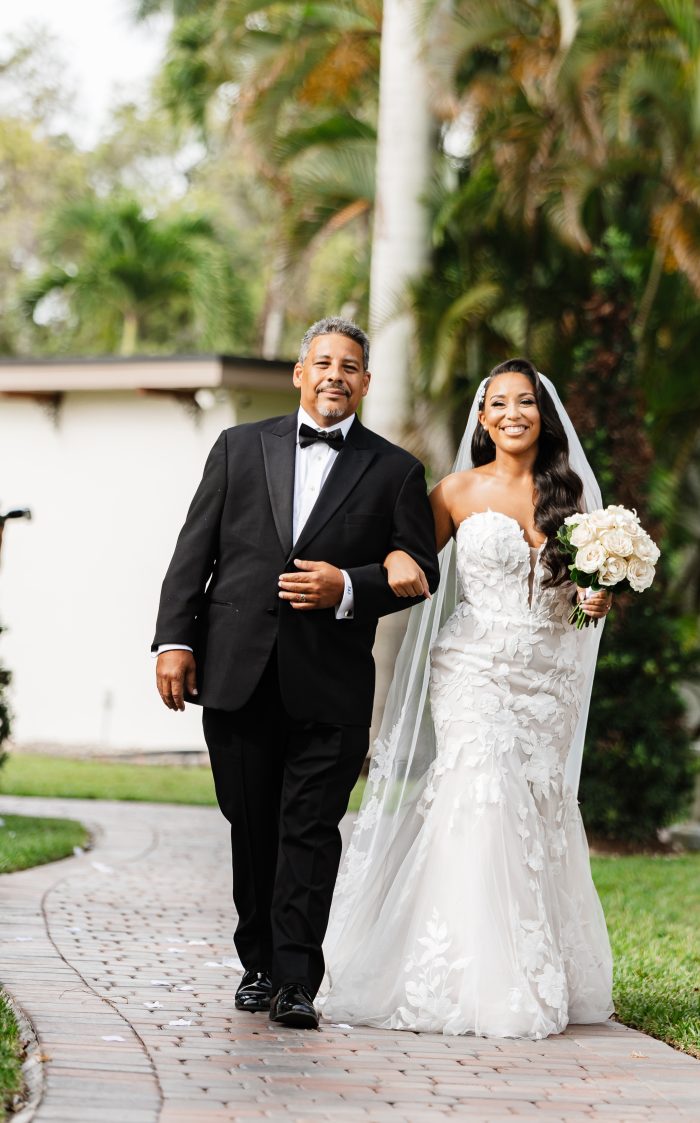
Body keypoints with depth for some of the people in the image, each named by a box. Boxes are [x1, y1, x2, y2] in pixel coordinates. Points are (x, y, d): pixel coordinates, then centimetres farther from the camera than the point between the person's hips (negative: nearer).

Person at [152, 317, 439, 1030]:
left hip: (331, 683, -2)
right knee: (251, 828, 8)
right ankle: (259, 965, 20)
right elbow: (194, 550, 9)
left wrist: (348, 588, -12)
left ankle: (296, 982, -6)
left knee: (310, 831, -6)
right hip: (236, 672, 2)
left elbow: (420, 569, 5)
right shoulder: (240, 448, 12)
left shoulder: (394, 472, 9)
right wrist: (175, 639, 0)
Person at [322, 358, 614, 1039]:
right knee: (483, 803, -16)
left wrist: (599, 598, -5)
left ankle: (535, 979, 11)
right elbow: (412, 556, 6)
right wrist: (396, 558, -17)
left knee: (538, 811, 1)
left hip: (547, 677, 3)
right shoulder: (461, 491, 1)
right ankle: (473, 980, -13)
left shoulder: (570, 491, 9)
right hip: (475, 669, -3)